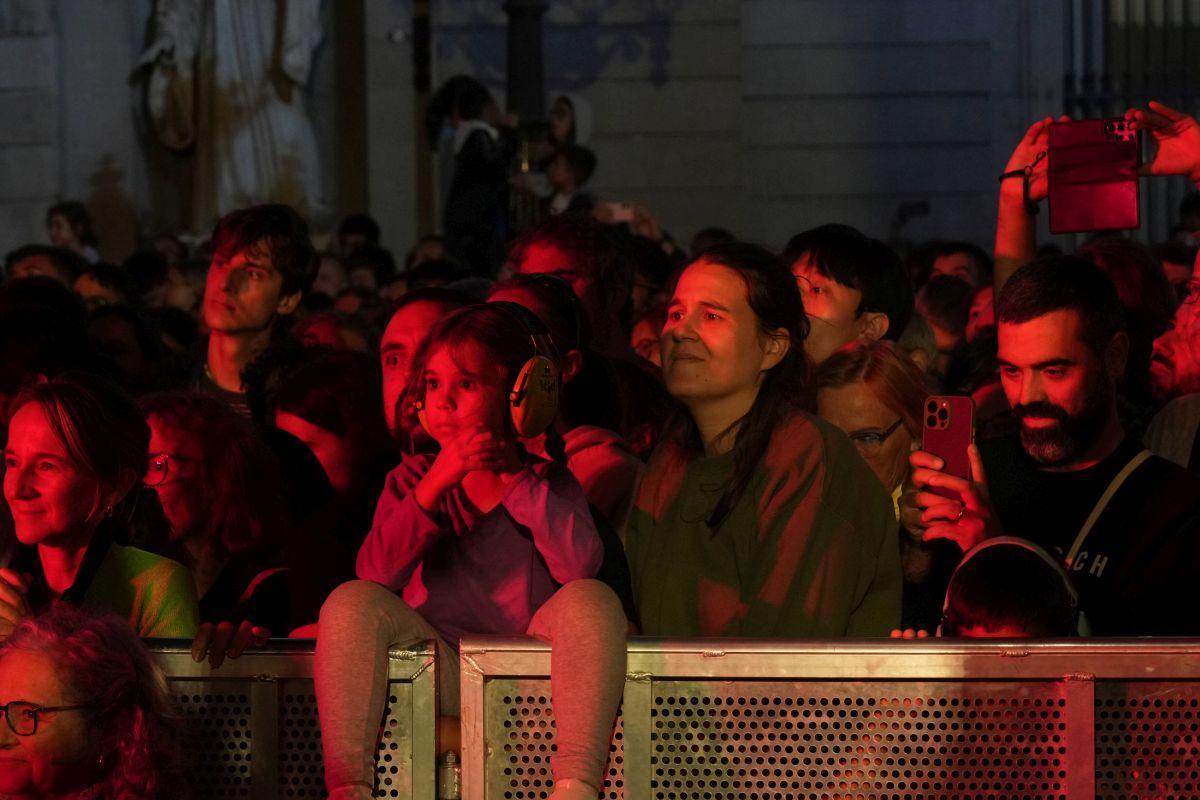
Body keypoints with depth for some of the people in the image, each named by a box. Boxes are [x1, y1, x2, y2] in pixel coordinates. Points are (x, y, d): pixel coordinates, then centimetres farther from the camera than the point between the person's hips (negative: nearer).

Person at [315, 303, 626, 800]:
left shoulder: (547, 482, 9)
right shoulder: (413, 480, 12)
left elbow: (580, 564, -12)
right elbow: (377, 573, -6)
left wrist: (513, 479, -9)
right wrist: (436, 484, -15)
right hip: (440, 675, 1)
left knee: (591, 600, -28)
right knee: (351, 601, -23)